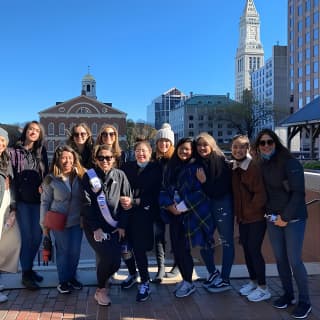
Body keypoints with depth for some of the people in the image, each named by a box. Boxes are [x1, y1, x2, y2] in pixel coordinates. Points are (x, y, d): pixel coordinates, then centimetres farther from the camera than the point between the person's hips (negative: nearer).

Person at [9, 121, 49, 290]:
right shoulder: (14, 151, 0)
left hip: (38, 199, 4)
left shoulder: (41, 152, 11)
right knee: (27, 236, -1)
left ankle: (29, 267, 26)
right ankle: (26, 274, 12)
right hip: (22, 200, -3)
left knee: (37, 236, 7)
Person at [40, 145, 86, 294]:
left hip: (77, 221, 2)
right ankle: (63, 280, 24)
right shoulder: (51, 179, -8)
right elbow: (45, 202, -3)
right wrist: (44, 225, -2)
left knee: (75, 251, 8)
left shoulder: (80, 176, -3)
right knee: (63, 251, 6)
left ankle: (72, 277, 29)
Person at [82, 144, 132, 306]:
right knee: (106, 256, -17)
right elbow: (87, 205, -6)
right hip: (94, 226, -2)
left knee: (116, 261, -4)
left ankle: (103, 280, 30)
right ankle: (101, 290, 8)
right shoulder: (89, 177, -3)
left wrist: (122, 226, -3)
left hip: (114, 226, 2)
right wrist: (95, 228, -11)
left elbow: (127, 201, 3)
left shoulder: (120, 175, 2)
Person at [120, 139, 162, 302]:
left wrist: (139, 201, -13)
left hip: (144, 212, -3)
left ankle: (145, 282, 9)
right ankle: (132, 274, 33)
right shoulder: (127, 167, 13)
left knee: (139, 247, -7)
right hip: (127, 212, 4)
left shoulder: (156, 169, 3)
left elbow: (156, 191, -4)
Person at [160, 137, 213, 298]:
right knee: (176, 249, 8)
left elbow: (199, 193, -13)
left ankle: (189, 283, 14)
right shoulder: (171, 168, 11)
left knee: (183, 249, -3)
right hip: (174, 214, 5)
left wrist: (182, 207, -16)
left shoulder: (195, 168, -6)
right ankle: (185, 279, 25)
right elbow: (164, 189, 9)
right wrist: (169, 205, -7)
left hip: (189, 214, -5)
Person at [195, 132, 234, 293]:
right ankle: (213, 273, 30)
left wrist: (205, 183, -17)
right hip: (204, 206, 6)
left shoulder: (221, 162, -11)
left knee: (226, 242, 5)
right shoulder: (197, 163, 3)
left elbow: (223, 188, -16)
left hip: (222, 206, -5)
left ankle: (225, 280, 17)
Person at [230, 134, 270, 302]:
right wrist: (238, 212, 7)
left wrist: (249, 210, -12)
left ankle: (263, 288, 11)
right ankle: (253, 281, 31)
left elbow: (260, 195, -19)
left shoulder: (254, 167, -17)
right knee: (246, 249, 14)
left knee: (254, 250, -3)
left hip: (256, 217, -7)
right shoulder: (233, 167, 5)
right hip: (242, 217, 7)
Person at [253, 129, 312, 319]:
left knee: (294, 261, -4)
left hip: (293, 218, -6)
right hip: (273, 219, 6)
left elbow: (298, 193, -15)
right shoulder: (262, 166, 7)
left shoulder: (290, 163, -12)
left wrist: (285, 217, -15)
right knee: (280, 259, 11)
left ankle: (305, 302, 13)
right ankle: (288, 295, 28)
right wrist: (272, 214, 4)